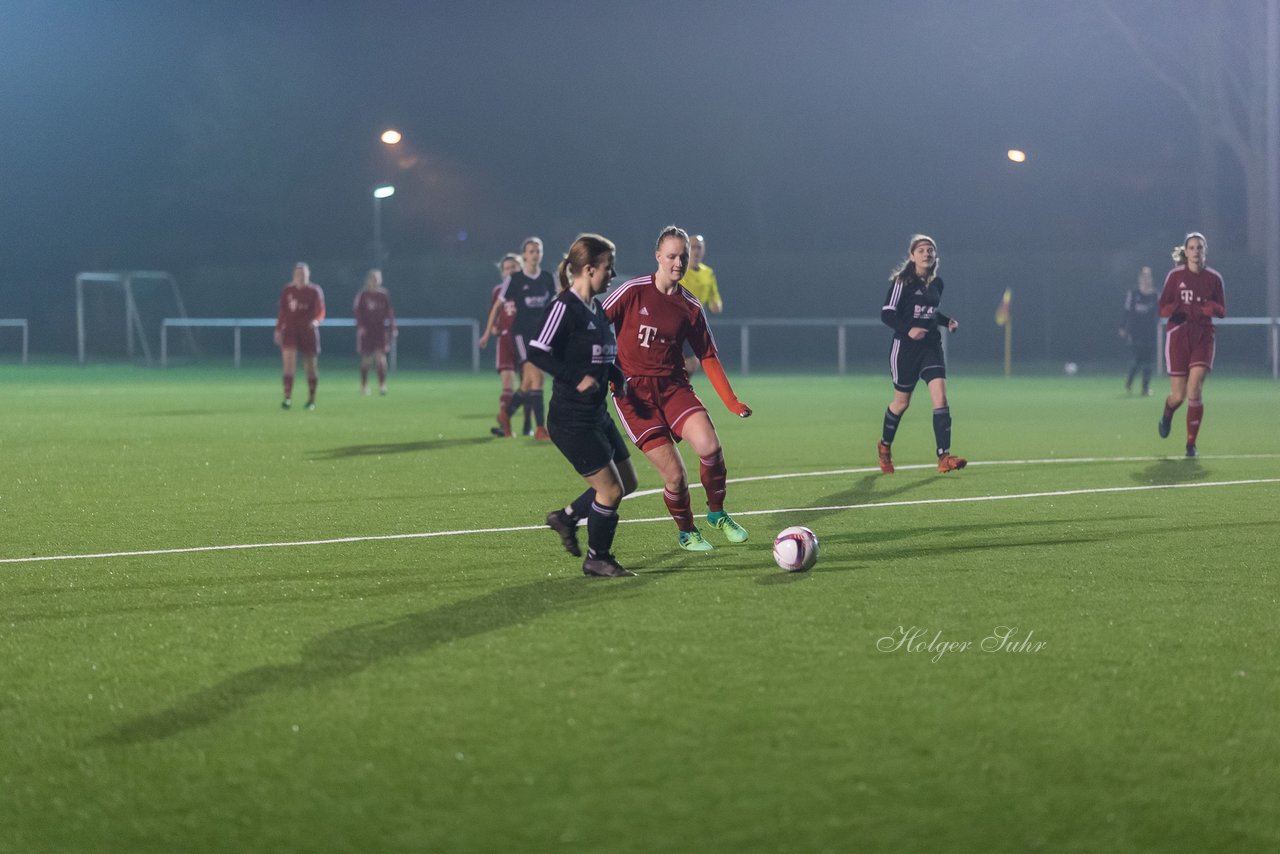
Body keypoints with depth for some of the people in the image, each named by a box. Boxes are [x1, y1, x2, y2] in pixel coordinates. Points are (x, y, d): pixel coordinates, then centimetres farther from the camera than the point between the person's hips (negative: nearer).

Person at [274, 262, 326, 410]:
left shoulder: (314, 291, -1)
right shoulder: (287, 291, 6)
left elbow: (320, 311, -5)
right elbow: (282, 312, 11)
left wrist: (316, 320, -26)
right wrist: (278, 330, 6)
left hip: (308, 331, -1)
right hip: (290, 330, 1)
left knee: (310, 366, 6)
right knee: (289, 362, -15)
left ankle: (311, 399, 21)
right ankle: (288, 397, -17)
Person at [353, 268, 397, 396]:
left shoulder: (384, 294, 5)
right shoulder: (362, 295, -1)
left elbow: (389, 312, 11)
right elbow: (356, 311, -2)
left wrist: (392, 328, 6)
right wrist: (360, 326, -13)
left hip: (380, 331, 1)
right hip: (366, 331, -1)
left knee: (380, 357, -11)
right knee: (365, 360, 5)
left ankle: (382, 385, -11)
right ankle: (364, 386, 19)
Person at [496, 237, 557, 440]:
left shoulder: (548, 278, 7)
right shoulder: (515, 279, -5)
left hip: (541, 332, 5)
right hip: (522, 332, -5)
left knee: (528, 382, 8)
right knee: (536, 376, -16)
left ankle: (505, 414, 32)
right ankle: (540, 429, -15)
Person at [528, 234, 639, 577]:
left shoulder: (597, 310, 12)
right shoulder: (564, 307, -16)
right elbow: (537, 352, -22)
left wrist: (619, 378, 8)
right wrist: (577, 378, -26)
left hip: (596, 416, 10)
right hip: (571, 421, -10)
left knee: (627, 482, 15)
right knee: (611, 490, -6)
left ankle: (567, 517, 30)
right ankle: (597, 559, 11)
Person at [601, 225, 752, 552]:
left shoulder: (690, 307, 5)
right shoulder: (633, 292, -5)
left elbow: (708, 357, 9)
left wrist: (732, 402, 0)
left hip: (673, 386, 3)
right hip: (634, 392, -3)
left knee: (709, 446, -23)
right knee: (674, 474, -11)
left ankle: (717, 514, 4)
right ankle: (686, 532, 18)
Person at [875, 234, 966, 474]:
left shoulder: (937, 283, 10)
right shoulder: (902, 281, -8)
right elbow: (887, 314, -11)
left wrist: (947, 321, 7)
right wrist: (908, 330, -26)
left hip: (931, 346, 4)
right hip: (905, 347, -4)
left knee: (940, 396, -14)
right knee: (901, 402, 9)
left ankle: (944, 457, -18)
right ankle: (885, 446, 36)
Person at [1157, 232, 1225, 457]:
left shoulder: (1214, 278, 4)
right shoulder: (1175, 276, 1)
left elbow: (1222, 310, 9)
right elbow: (1163, 308, 2)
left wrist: (1212, 309, -14)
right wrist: (1176, 308, -20)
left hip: (1203, 337, 0)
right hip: (1178, 336, 0)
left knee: (1195, 391, -15)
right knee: (1179, 395, 0)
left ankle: (1191, 444, -6)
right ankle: (1167, 416, 38)